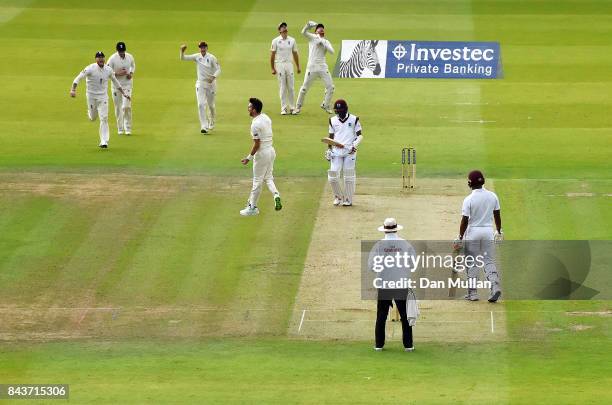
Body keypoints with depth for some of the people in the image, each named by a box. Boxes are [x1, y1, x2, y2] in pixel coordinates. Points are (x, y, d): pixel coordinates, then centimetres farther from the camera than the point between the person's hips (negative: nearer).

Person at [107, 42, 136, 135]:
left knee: (126, 106, -11)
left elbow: (133, 66, 18)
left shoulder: (130, 57, -2)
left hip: (127, 84, 1)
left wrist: (131, 73, -3)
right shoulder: (112, 59, -11)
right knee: (118, 107, 5)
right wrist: (117, 73, -23)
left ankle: (128, 128, -1)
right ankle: (120, 128, 18)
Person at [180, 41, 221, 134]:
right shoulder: (197, 57, -2)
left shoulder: (211, 58, -9)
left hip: (211, 83, -1)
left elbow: (218, 69, -11)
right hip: (200, 83, 1)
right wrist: (182, 51, -28)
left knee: (211, 104, 12)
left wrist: (213, 77, -29)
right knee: (201, 104, -11)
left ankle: (211, 122, 39)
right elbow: (183, 58, -7)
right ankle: (204, 127, -13)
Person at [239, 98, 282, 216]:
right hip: (271, 151, 8)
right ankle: (276, 195, -6)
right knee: (268, 177, 18)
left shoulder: (255, 124, -22)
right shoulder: (266, 118, 5)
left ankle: (253, 207, 14)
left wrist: (249, 158, -13)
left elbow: (257, 144, -22)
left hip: (262, 153, -8)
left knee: (257, 181, 3)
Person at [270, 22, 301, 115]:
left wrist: (298, 67, 12)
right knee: (282, 87, -2)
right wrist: (273, 68, -5)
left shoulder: (292, 40, 9)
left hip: (289, 65, 3)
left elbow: (295, 54, 14)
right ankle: (283, 108, 1)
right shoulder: (276, 41, -1)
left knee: (291, 87, 2)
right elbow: (272, 55, 0)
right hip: (280, 65, -3)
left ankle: (292, 108, 8)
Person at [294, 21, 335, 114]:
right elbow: (303, 32, -14)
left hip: (323, 67, 3)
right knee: (304, 88, 0)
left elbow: (331, 51, -5)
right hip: (312, 67, -3)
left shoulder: (326, 42, 12)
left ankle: (325, 105, 17)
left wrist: (323, 43, -15)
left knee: (330, 87, 0)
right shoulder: (312, 37, 5)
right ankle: (298, 107, 14)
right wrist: (308, 24, -33)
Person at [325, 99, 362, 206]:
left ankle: (348, 199, 8)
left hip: (349, 151, -3)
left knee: (348, 176, -2)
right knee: (332, 177, -4)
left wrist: (354, 145, -14)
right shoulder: (333, 121, 11)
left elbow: (359, 135, 2)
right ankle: (338, 196, 16)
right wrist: (328, 150, 8)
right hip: (336, 152, 3)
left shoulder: (354, 120, 2)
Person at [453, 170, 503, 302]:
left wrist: (460, 238, -6)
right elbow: (497, 215, 8)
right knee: (489, 261, 8)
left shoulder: (469, 200, -14)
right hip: (488, 231, 4)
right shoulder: (493, 196, -1)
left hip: (473, 232, -4)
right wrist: (499, 232, 20)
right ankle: (495, 285, -12)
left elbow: (465, 221, -13)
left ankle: (473, 292, 10)